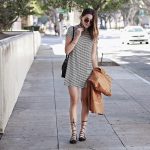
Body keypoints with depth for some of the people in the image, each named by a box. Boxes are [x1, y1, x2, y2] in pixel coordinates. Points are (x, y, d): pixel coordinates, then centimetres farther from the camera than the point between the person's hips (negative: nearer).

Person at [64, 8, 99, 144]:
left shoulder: (93, 34, 6)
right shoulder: (72, 30, -1)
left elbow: (93, 56, 8)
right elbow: (67, 50, -6)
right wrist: (77, 37, -14)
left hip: (87, 70, 2)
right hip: (73, 70, -2)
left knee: (85, 101, 5)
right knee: (74, 101, -3)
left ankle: (83, 131, 15)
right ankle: (74, 132, 1)